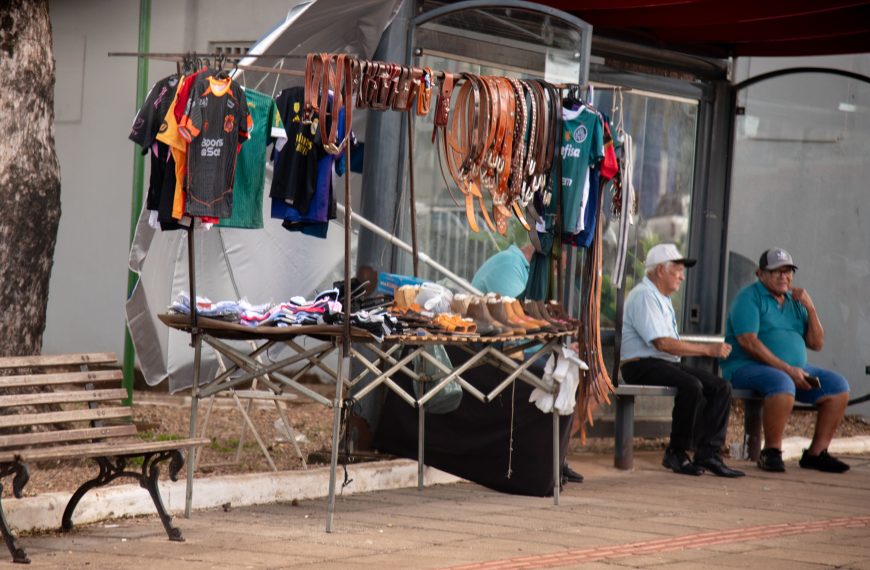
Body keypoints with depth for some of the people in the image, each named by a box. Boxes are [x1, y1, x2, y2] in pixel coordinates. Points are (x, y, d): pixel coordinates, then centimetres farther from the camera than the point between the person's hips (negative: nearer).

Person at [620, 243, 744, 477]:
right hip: (642, 366, -10)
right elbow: (662, 343, -21)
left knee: (721, 387, -6)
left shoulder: (661, 298, 23)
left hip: (668, 363, 10)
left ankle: (708, 454, -11)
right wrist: (707, 349, -17)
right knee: (692, 386, -33)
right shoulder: (644, 296, -11)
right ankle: (677, 453, -20)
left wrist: (710, 349, 8)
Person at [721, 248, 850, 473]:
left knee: (837, 386, -7)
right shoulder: (749, 297, -5)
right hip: (747, 368, -8)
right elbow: (748, 343, -18)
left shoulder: (794, 300, 17)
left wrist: (810, 308, -3)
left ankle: (816, 452, -5)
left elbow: (816, 343, 13)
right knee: (782, 383, -38)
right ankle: (772, 452, -27)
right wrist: (787, 369, -23)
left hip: (794, 370, 8)